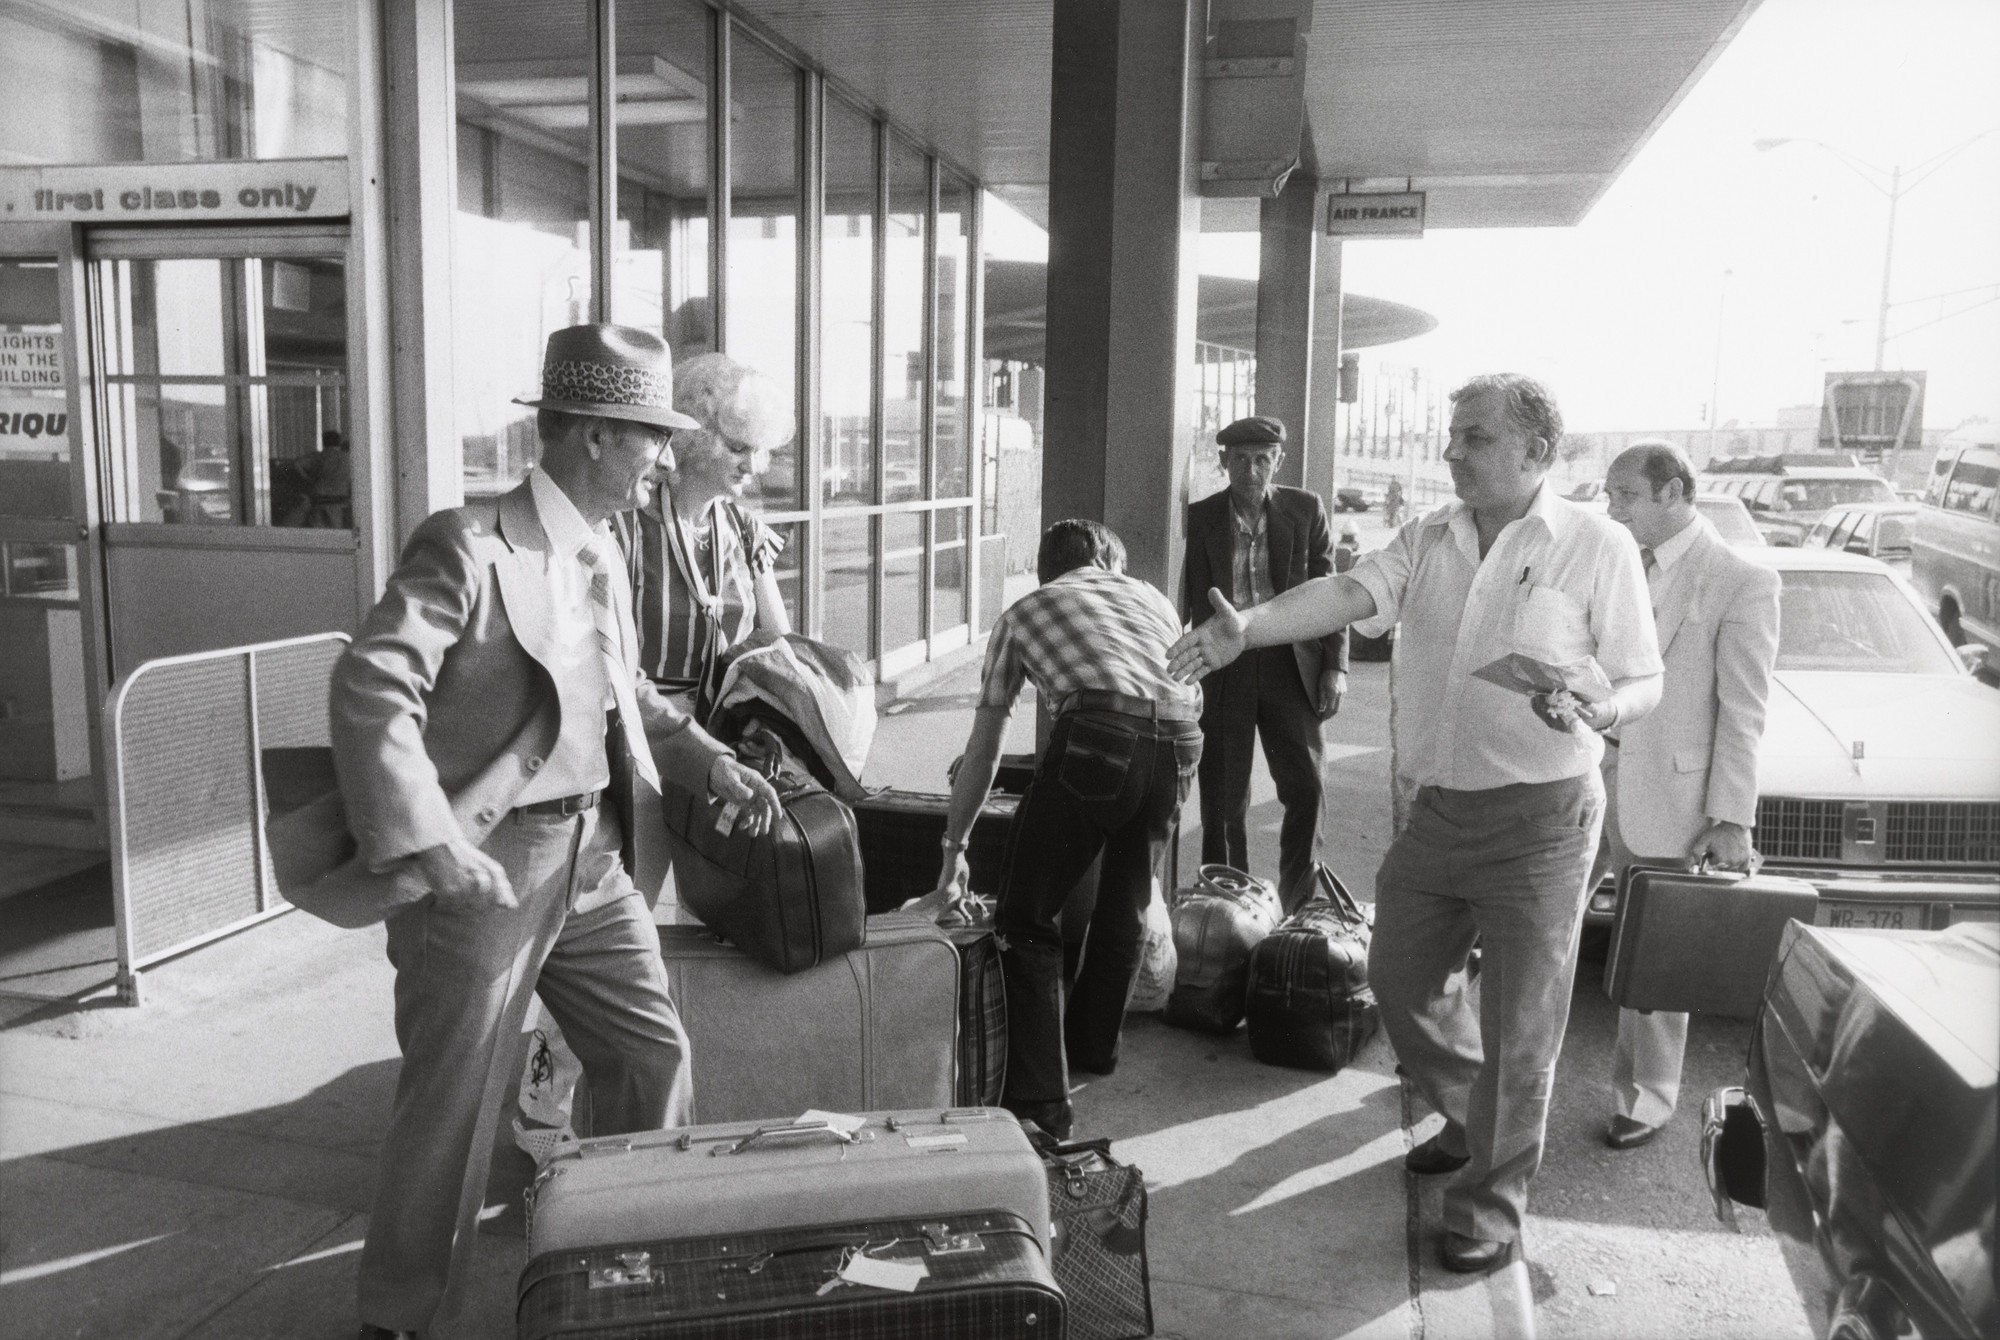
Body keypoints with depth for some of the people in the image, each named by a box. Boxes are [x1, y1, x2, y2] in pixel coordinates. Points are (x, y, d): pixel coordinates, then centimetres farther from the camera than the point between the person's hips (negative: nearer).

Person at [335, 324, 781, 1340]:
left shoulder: (599, 552, 9)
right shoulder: (469, 545, -17)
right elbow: (369, 688, -26)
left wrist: (710, 761, 7)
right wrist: (430, 841, -33)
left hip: (591, 854, 8)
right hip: (487, 864, -8)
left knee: (654, 1054, 16)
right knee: (454, 1103, 6)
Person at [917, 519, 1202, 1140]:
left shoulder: (1024, 610, 26)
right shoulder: (1152, 597, 33)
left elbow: (982, 751, 26)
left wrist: (954, 851, 34)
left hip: (1098, 733, -4)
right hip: (1182, 740, 4)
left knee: (1029, 921, 7)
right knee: (1125, 908, 24)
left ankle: (1040, 1098, 0)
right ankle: (1094, 1049, 42)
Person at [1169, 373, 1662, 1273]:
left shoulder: (1597, 546, -6)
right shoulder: (1429, 539, 6)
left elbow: (1644, 679, -2)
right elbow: (1348, 593, -10)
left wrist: (1596, 711, -25)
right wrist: (1249, 627, -27)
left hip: (1538, 818, -5)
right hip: (1436, 807, 6)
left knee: (1518, 1022, 3)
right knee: (1401, 977, 17)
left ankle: (1490, 1203, 21)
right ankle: (1473, 1122, 43)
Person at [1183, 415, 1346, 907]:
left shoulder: (1305, 511, 3)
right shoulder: (1198, 519, 2)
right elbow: (1183, 601, 6)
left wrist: (1334, 665, -2)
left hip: (1288, 665, 0)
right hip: (1221, 668, 0)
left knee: (1306, 788, -3)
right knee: (1224, 798, 6)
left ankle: (1297, 906, 12)